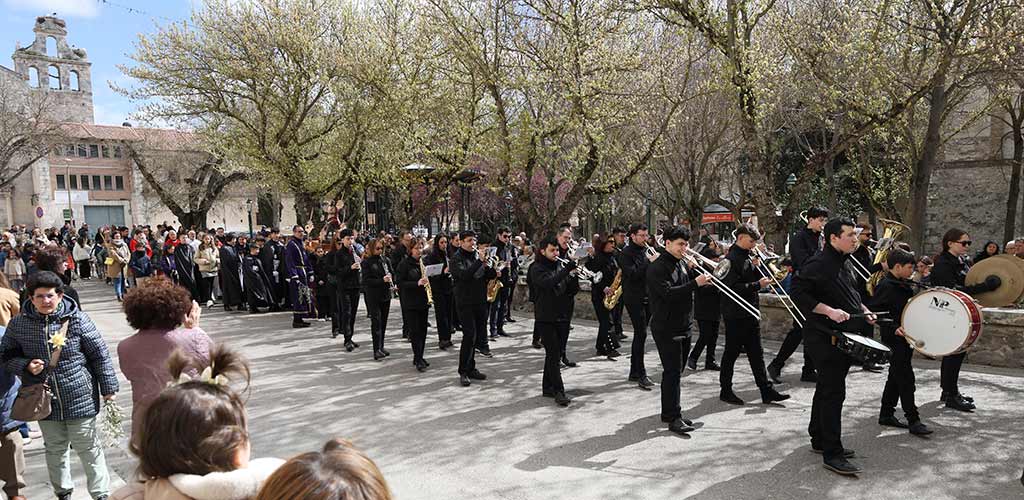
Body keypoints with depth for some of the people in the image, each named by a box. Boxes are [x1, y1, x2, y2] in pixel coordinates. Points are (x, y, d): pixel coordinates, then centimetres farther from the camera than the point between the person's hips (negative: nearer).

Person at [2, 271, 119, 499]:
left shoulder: (77, 319, -11)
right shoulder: (19, 324, -3)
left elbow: (100, 354, -5)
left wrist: (108, 387, -3)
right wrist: (25, 366, -12)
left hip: (80, 397, -3)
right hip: (45, 401, 3)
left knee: (89, 448, 6)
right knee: (55, 449, 19)